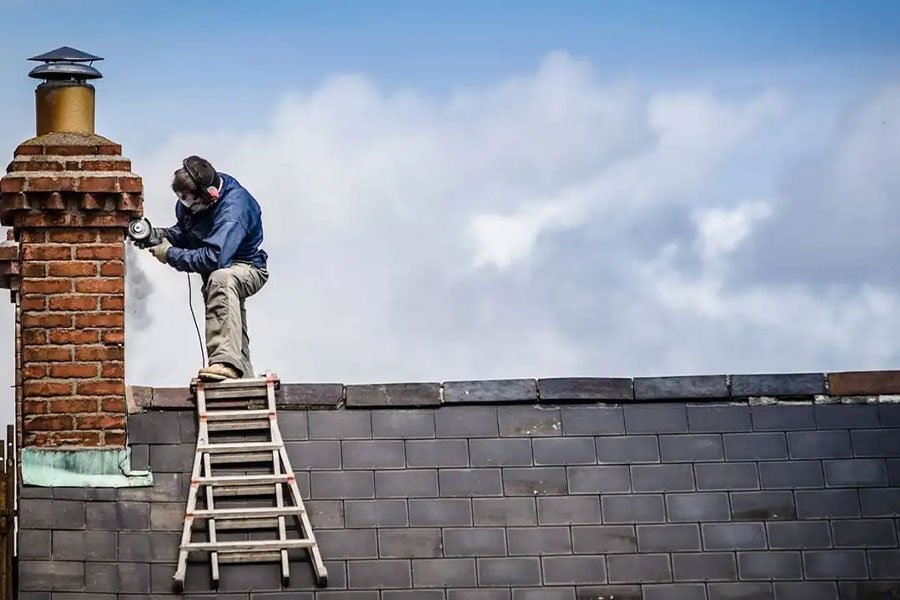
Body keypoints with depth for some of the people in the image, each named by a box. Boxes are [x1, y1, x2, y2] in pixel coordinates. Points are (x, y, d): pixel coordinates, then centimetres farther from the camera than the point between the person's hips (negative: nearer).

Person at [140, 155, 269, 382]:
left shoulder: (233, 208, -32)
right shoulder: (189, 202, -7)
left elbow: (214, 258, -39)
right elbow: (183, 232, 12)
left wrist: (170, 254, -29)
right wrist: (159, 235, -10)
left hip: (248, 268, -9)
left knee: (220, 279, -39)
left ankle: (226, 362, -49)